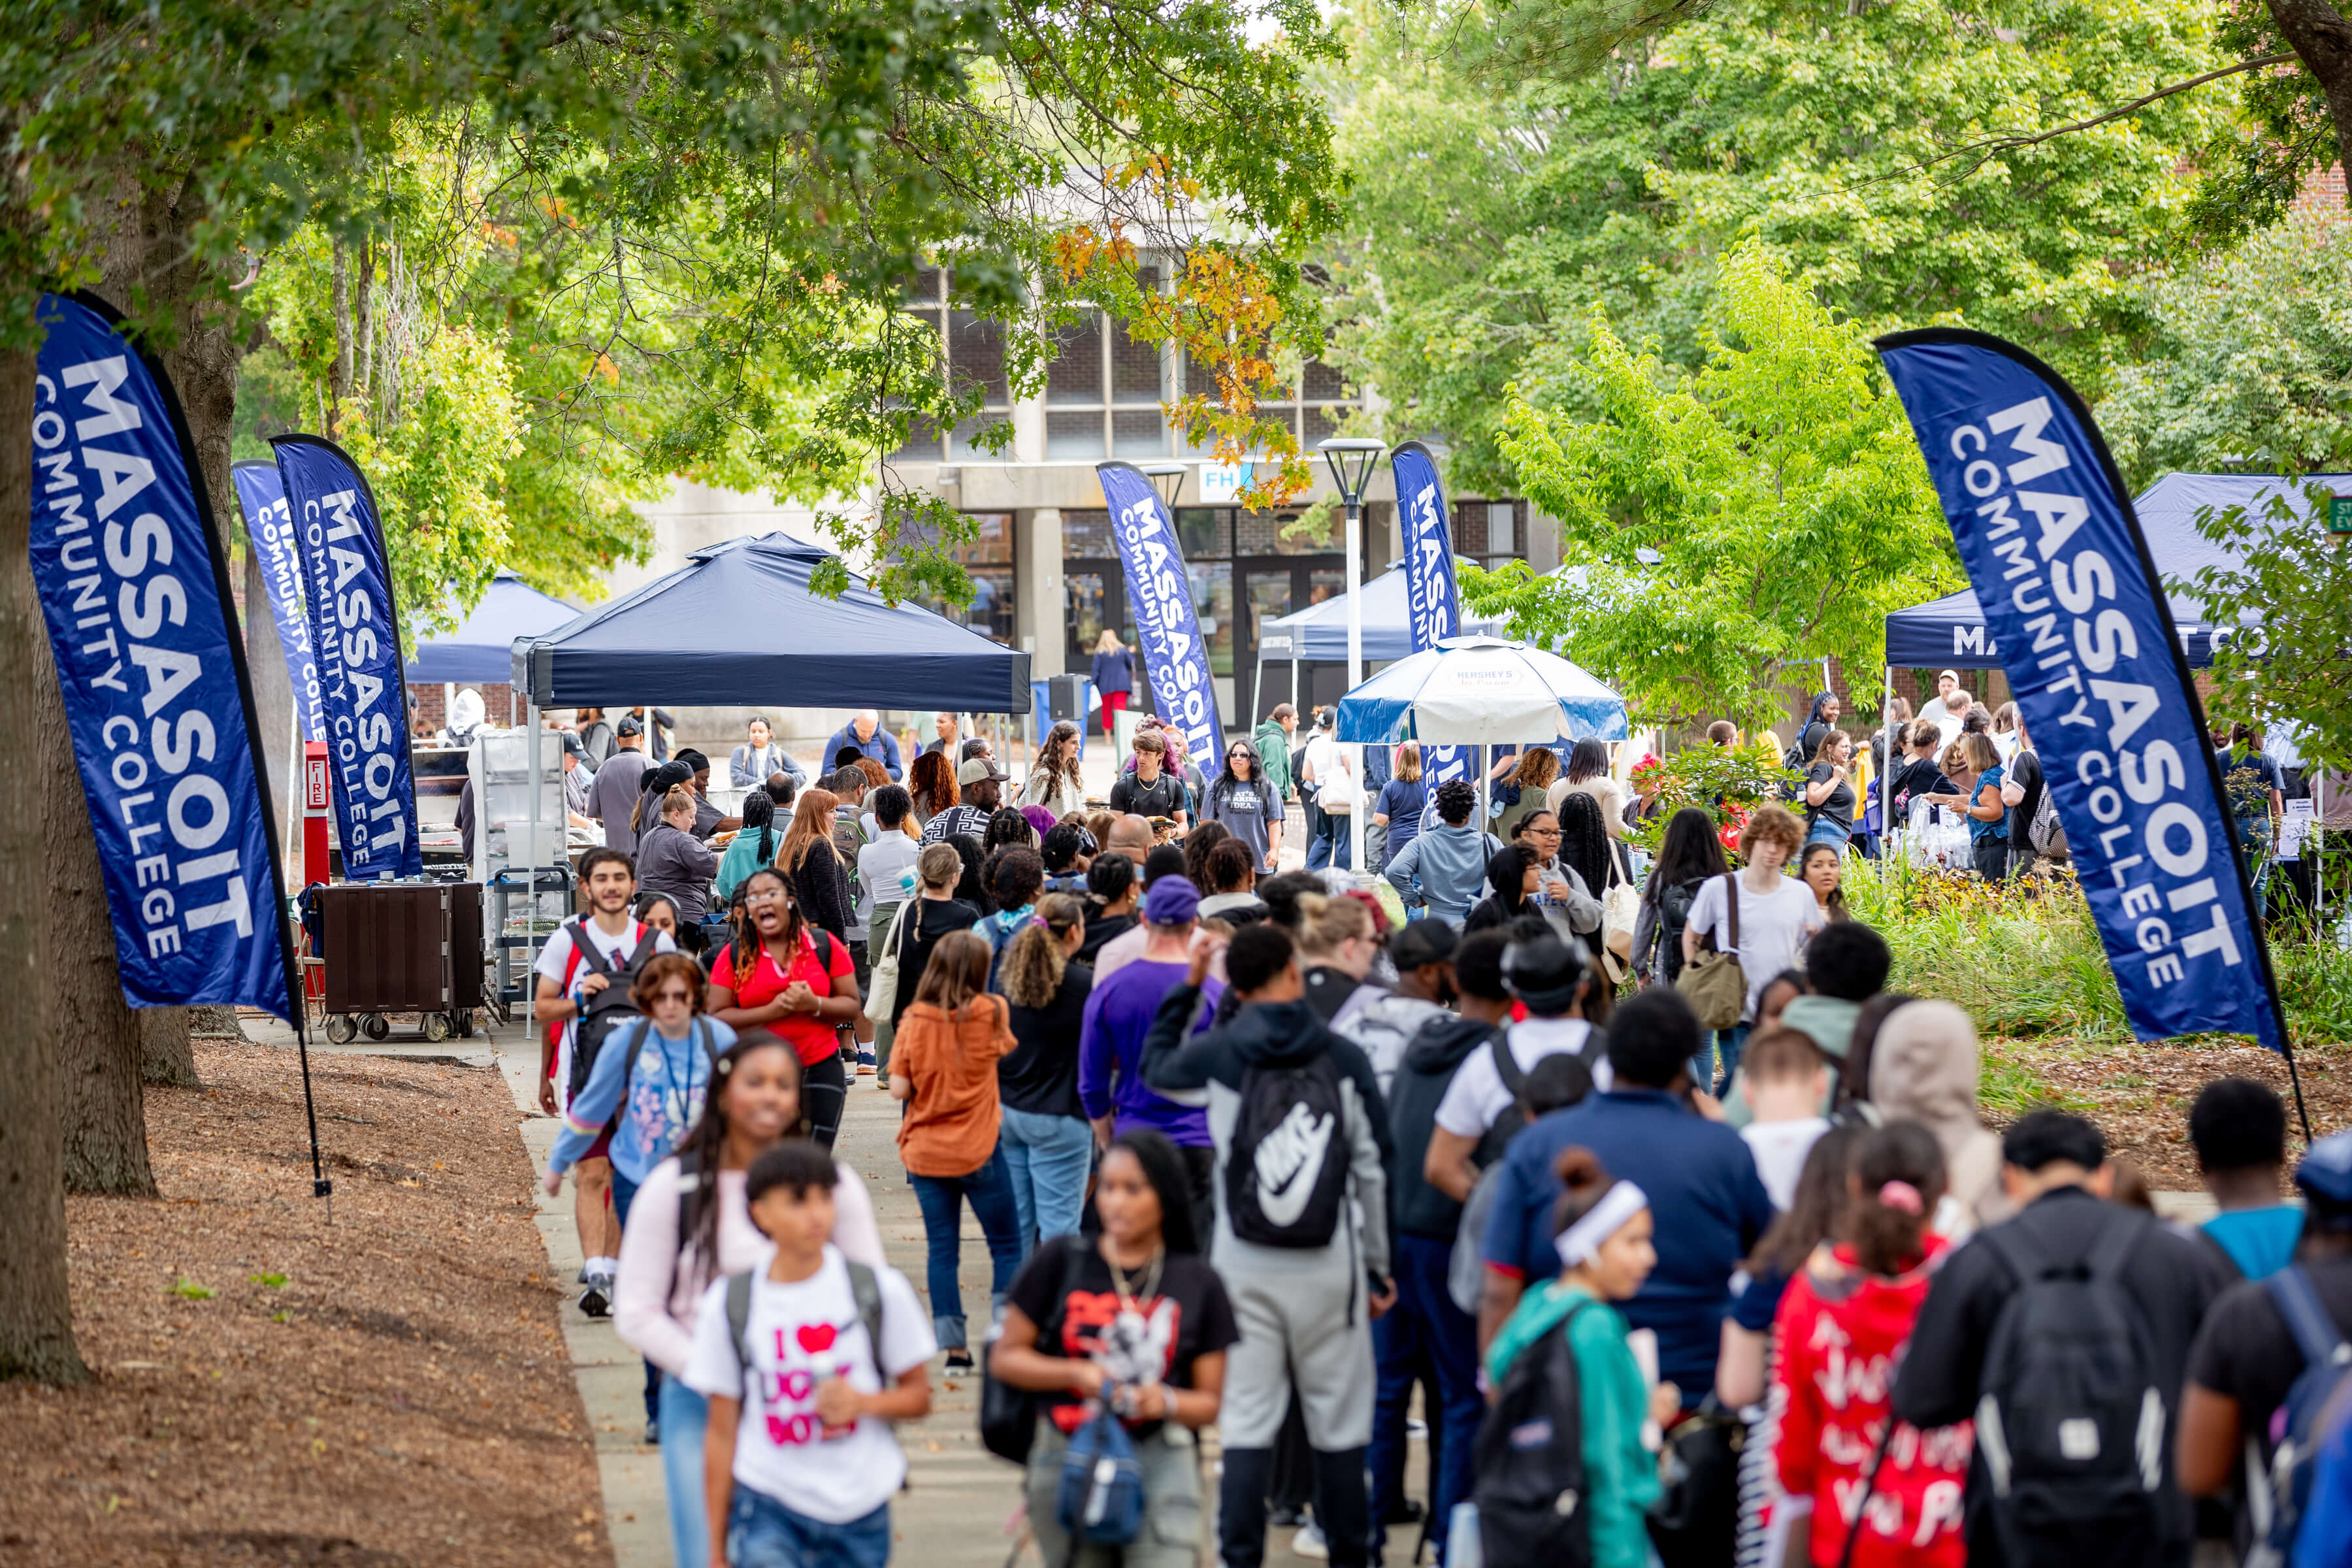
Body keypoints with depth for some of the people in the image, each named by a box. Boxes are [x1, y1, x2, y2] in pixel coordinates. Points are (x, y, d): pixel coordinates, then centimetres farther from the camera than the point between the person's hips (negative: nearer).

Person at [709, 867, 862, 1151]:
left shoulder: (824, 945, 1)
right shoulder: (735, 955, 0)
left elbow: (851, 1006, 3)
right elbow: (717, 1016, -6)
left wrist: (815, 1005, -17)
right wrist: (771, 1011, -17)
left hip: (819, 1071, 0)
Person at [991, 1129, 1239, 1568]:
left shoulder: (1197, 1283, 4)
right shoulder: (1062, 1262, 3)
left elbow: (1210, 1401, 7)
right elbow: (1005, 1358, 5)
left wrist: (1167, 1402, -15)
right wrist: (1076, 1374, -11)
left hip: (1161, 1461, -1)